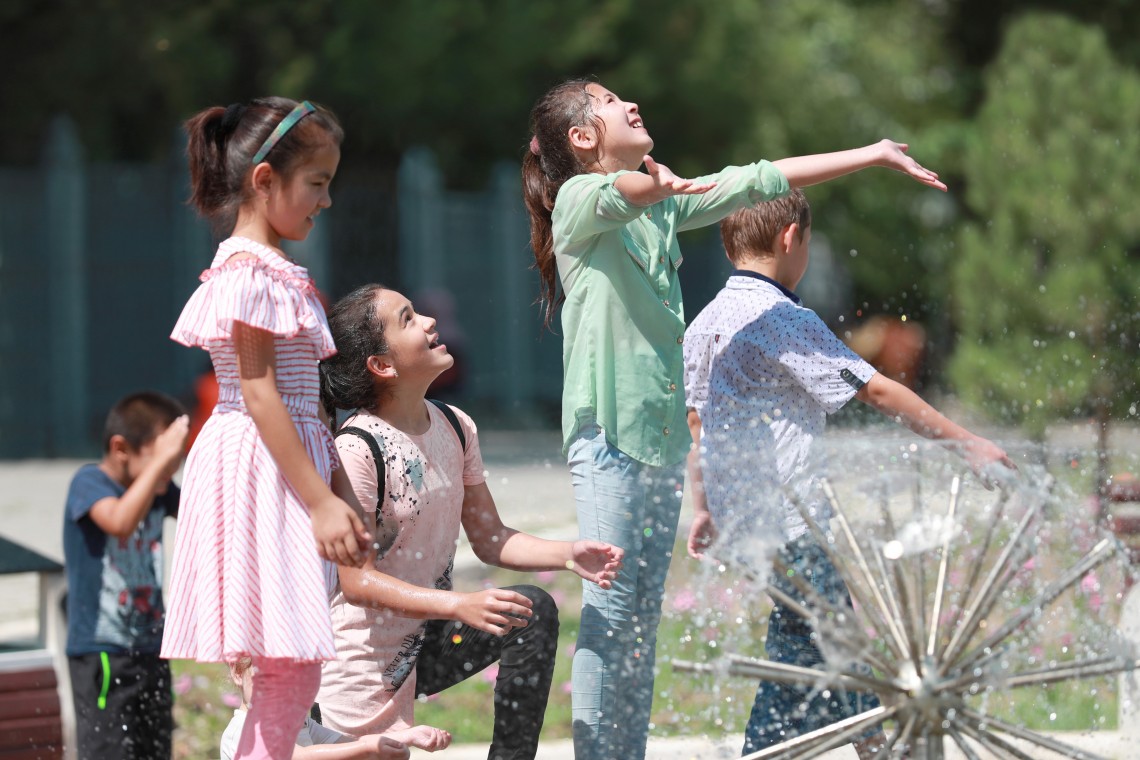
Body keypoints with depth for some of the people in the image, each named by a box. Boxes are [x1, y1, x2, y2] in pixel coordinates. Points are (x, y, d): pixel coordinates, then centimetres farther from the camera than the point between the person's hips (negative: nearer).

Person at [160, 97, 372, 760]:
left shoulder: (279, 275, 19)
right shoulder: (249, 272, -11)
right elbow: (258, 392, -18)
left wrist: (343, 495, 20)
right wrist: (319, 499, -21)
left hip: (293, 470, 10)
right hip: (260, 474, -10)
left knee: (292, 669, 7)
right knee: (292, 668, -13)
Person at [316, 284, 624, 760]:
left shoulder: (455, 429, 2)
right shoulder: (356, 450, -22)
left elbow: (488, 538, 7)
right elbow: (356, 579, -23)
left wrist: (566, 555, -11)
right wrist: (461, 606, -33)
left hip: (428, 645, 7)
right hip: (365, 663, -7)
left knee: (535, 611, -13)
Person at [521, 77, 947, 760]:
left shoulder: (664, 206, 18)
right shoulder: (580, 199, -4)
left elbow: (758, 182, 19)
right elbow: (622, 191, -30)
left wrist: (876, 156, 19)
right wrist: (661, 183, -15)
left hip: (663, 435, 8)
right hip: (608, 432, -8)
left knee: (644, 613, 8)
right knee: (611, 607, -9)